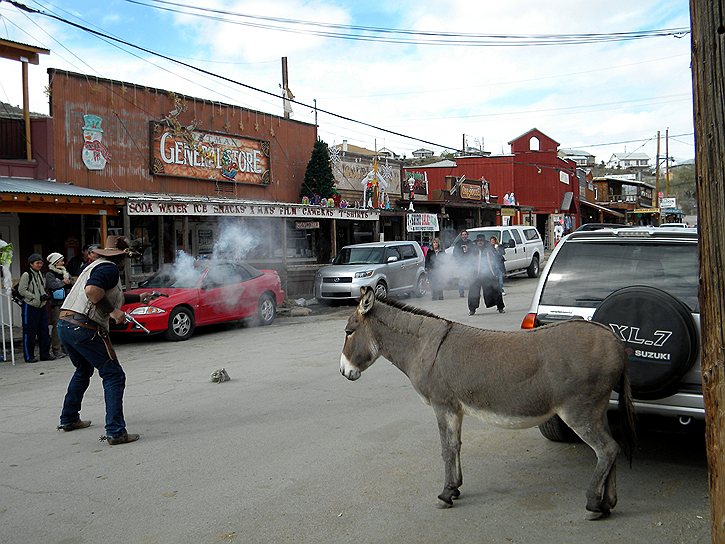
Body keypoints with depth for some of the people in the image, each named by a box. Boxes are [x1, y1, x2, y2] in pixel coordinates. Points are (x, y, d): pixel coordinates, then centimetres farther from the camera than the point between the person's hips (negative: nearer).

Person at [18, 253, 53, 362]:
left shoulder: (40, 274, 13)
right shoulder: (26, 275, -10)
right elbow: (21, 290, -14)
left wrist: (45, 295, 2)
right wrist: (37, 297, -16)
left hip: (42, 306, 7)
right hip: (30, 306, -7)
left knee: (44, 331, 8)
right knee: (30, 332, -1)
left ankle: (45, 354, 16)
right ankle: (29, 356, 7)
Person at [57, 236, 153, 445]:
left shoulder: (96, 265, 22)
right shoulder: (109, 268, -9)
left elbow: (111, 296, 36)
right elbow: (92, 291, -27)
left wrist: (138, 298, 45)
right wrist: (112, 311, -18)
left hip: (64, 325, 10)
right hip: (84, 328, -10)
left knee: (83, 370, 31)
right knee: (114, 376, -6)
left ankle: (69, 419, 41)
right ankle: (115, 432, -13)